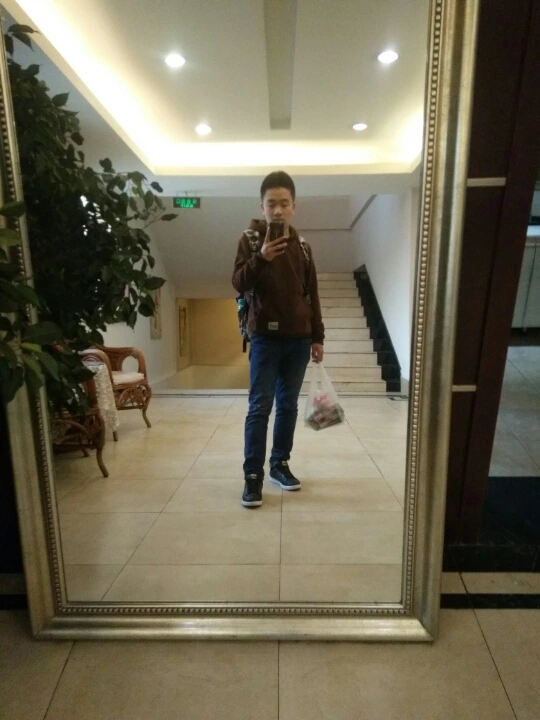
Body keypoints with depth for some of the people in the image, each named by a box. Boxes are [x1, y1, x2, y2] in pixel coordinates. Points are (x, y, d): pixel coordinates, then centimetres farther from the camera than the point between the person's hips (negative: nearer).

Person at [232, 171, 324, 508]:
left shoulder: (303, 246, 12)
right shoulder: (250, 239, 1)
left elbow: (312, 295, 13)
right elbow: (239, 284, -10)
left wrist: (318, 337, 10)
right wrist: (261, 258, -28)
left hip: (298, 339, 4)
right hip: (265, 337, -4)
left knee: (289, 405, 10)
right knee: (260, 407, -3)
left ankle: (280, 463, 25)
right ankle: (253, 474, 6)